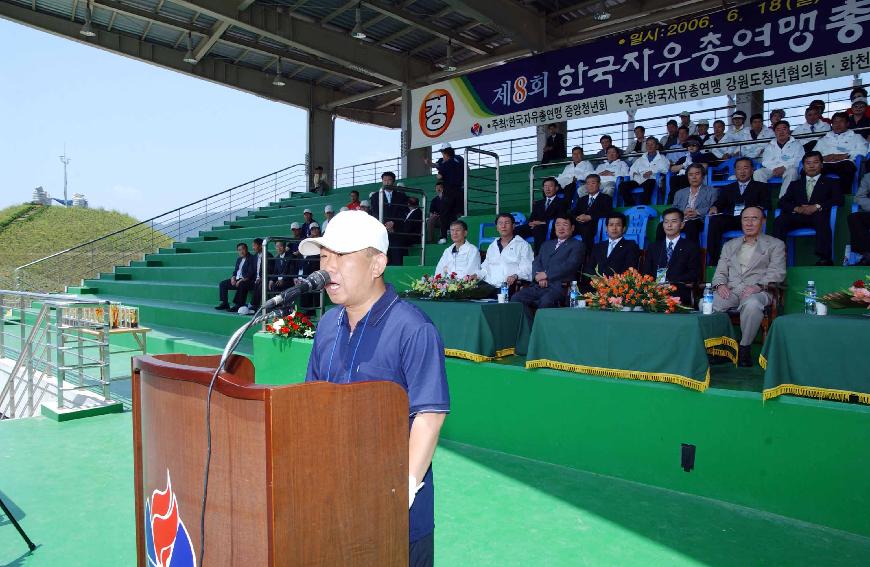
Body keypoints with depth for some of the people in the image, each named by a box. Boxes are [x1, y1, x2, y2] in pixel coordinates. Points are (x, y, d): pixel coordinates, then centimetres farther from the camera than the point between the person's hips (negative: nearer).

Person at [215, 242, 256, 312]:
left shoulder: (251, 259, -4)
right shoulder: (238, 259, 22)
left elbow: (251, 273, -14)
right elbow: (235, 271, 23)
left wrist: (241, 280, -21)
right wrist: (233, 277, 0)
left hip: (246, 280, -8)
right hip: (236, 280, 8)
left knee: (241, 285, -39)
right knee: (222, 284, -4)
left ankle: (238, 305, -35)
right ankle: (224, 304, -6)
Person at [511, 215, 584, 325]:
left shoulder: (577, 245, 10)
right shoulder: (547, 244, 29)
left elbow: (570, 265, -6)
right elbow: (536, 261, 17)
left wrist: (546, 274, -11)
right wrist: (539, 275, -6)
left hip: (559, 287, -6)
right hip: (539, 286, 6)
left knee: (546, 301, -37)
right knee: (516, 298, -18)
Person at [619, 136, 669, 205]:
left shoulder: (662, 158, 22)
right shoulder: (640, 160, 34)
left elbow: (665, 169, 2)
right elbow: (632, 170, 24)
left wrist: (651, 172, -12)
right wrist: (634, 173, 0)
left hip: (651, 179, -4)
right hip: (638, 180, 4)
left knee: (648, 184, -43)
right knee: (622, 185, -27)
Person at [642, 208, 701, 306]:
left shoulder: (691, 247, 13)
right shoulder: (653, 247, 21)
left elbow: (694, 275, 2)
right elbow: (645, 272, 9)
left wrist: (671, 282, -12)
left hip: (679, 298, -1)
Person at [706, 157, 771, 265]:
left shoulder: (761, 187, 24)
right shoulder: (727, 188, 31)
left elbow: (766, 204, 10)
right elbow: (720, 203, 16)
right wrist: (714, 207, -9)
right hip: (730, 219, 2)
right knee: (714, 220, -32)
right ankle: (713, 260, -34)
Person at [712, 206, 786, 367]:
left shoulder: (775, 244, 16)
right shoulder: (729, 245, 27)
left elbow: (777, 272, 2)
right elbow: (720, 271, 19)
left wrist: (758, 286, -17)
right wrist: (720, 284, -5)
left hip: (757, 292, -3)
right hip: (730, 291, 3)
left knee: (752, 304, -40)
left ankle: (744, 349, -22)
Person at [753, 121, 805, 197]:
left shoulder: (796, 144, 16)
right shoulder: (769, 146, 23)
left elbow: (798, 160, 0)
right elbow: (765, 162, 9)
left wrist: (784, 167, -17)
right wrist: (774, 169, -13)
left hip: (788, 169, -2)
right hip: (772, 170, 2)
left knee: (792, 172, -37)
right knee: (757, 173, -27)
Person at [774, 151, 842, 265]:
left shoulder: (830, 183, 24)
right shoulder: (795, 184, 30)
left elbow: (839, 200, 6)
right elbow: (782, 201, 15)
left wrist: (817, 207, -11)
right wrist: (797, 208, -7)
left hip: (818, 215, -2)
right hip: (798, 216, 2)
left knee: (821, 218, -39)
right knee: (779, 221, -30)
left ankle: (825, 258, -46)